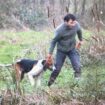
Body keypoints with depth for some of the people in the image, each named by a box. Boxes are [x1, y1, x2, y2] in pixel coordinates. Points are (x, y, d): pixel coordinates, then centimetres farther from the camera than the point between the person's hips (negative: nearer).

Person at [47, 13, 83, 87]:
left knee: (77, 66, -13)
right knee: (57, 69, 5)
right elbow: (54, 41, -14)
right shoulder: (60, 30, -30)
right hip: (61, 51, -3)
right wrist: (50, 53, -7)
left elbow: (79, 31, 5)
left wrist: (81, 40, 20)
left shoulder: (76, 25, -21)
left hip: (72, 49, 3)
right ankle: (49, 84, 25)